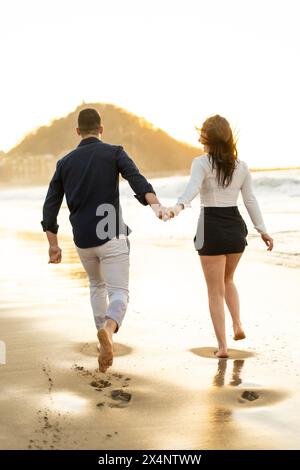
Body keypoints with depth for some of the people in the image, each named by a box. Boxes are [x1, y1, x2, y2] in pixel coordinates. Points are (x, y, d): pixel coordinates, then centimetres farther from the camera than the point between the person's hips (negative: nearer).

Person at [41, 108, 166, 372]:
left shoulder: (65, 162, 10)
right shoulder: (114, 153, 0)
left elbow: (51, 206, 7)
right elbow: (136, 178, -20)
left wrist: (53, 244, 12)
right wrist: (155, 204, -36)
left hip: (83, 241, 4)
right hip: (111, 236, -4)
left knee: (97, 285, 29)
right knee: (119, 293, -5)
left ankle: (104, 343, 29)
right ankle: (108, 329, -37)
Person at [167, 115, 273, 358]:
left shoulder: (202, 163, -8)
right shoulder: (241, 166, 5)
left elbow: (192, 188, -28)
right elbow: (251, 200, 7)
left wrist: (178, 206, -45)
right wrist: (262, 230, 14)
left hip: (212, 229, -4)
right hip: (236, 228, 4)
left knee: (215, 290, 5)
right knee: (227, 279, 29)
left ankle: (222, 345, 3)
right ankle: (238, 324, 18)